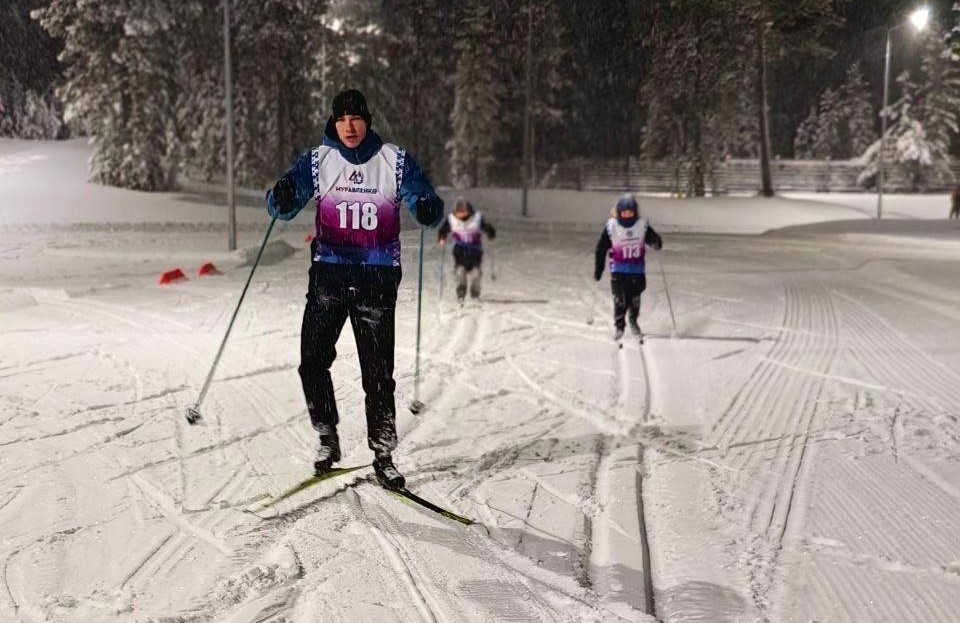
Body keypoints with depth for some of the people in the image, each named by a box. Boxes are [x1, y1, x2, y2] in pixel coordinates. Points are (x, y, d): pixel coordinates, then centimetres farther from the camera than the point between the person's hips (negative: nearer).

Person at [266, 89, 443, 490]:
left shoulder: (394, 161, 0)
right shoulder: (318, 160, 3)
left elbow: (427, 205, -6)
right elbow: (282, 207, -5)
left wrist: (428, 209, -31)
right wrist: (282, 198, -30)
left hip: (378, 277, -1)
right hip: (329, 273, 1)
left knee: (378, 371, 0)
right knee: (312, 361, -6)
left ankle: (383, 454, 11)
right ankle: (327, 439, 14)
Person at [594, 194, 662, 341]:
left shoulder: (642, 225, -6)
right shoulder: (611, 226, -10)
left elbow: (653, 239, 4)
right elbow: (601, 249, -3)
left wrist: (656, 243, -22)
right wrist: (598, 269, -1)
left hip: (637, 269, 2)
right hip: (618, 270, -2)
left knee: (635, 298, 11)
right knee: (619, 300, -6)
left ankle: (633, 322, 36)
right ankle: (619, 326, 12)